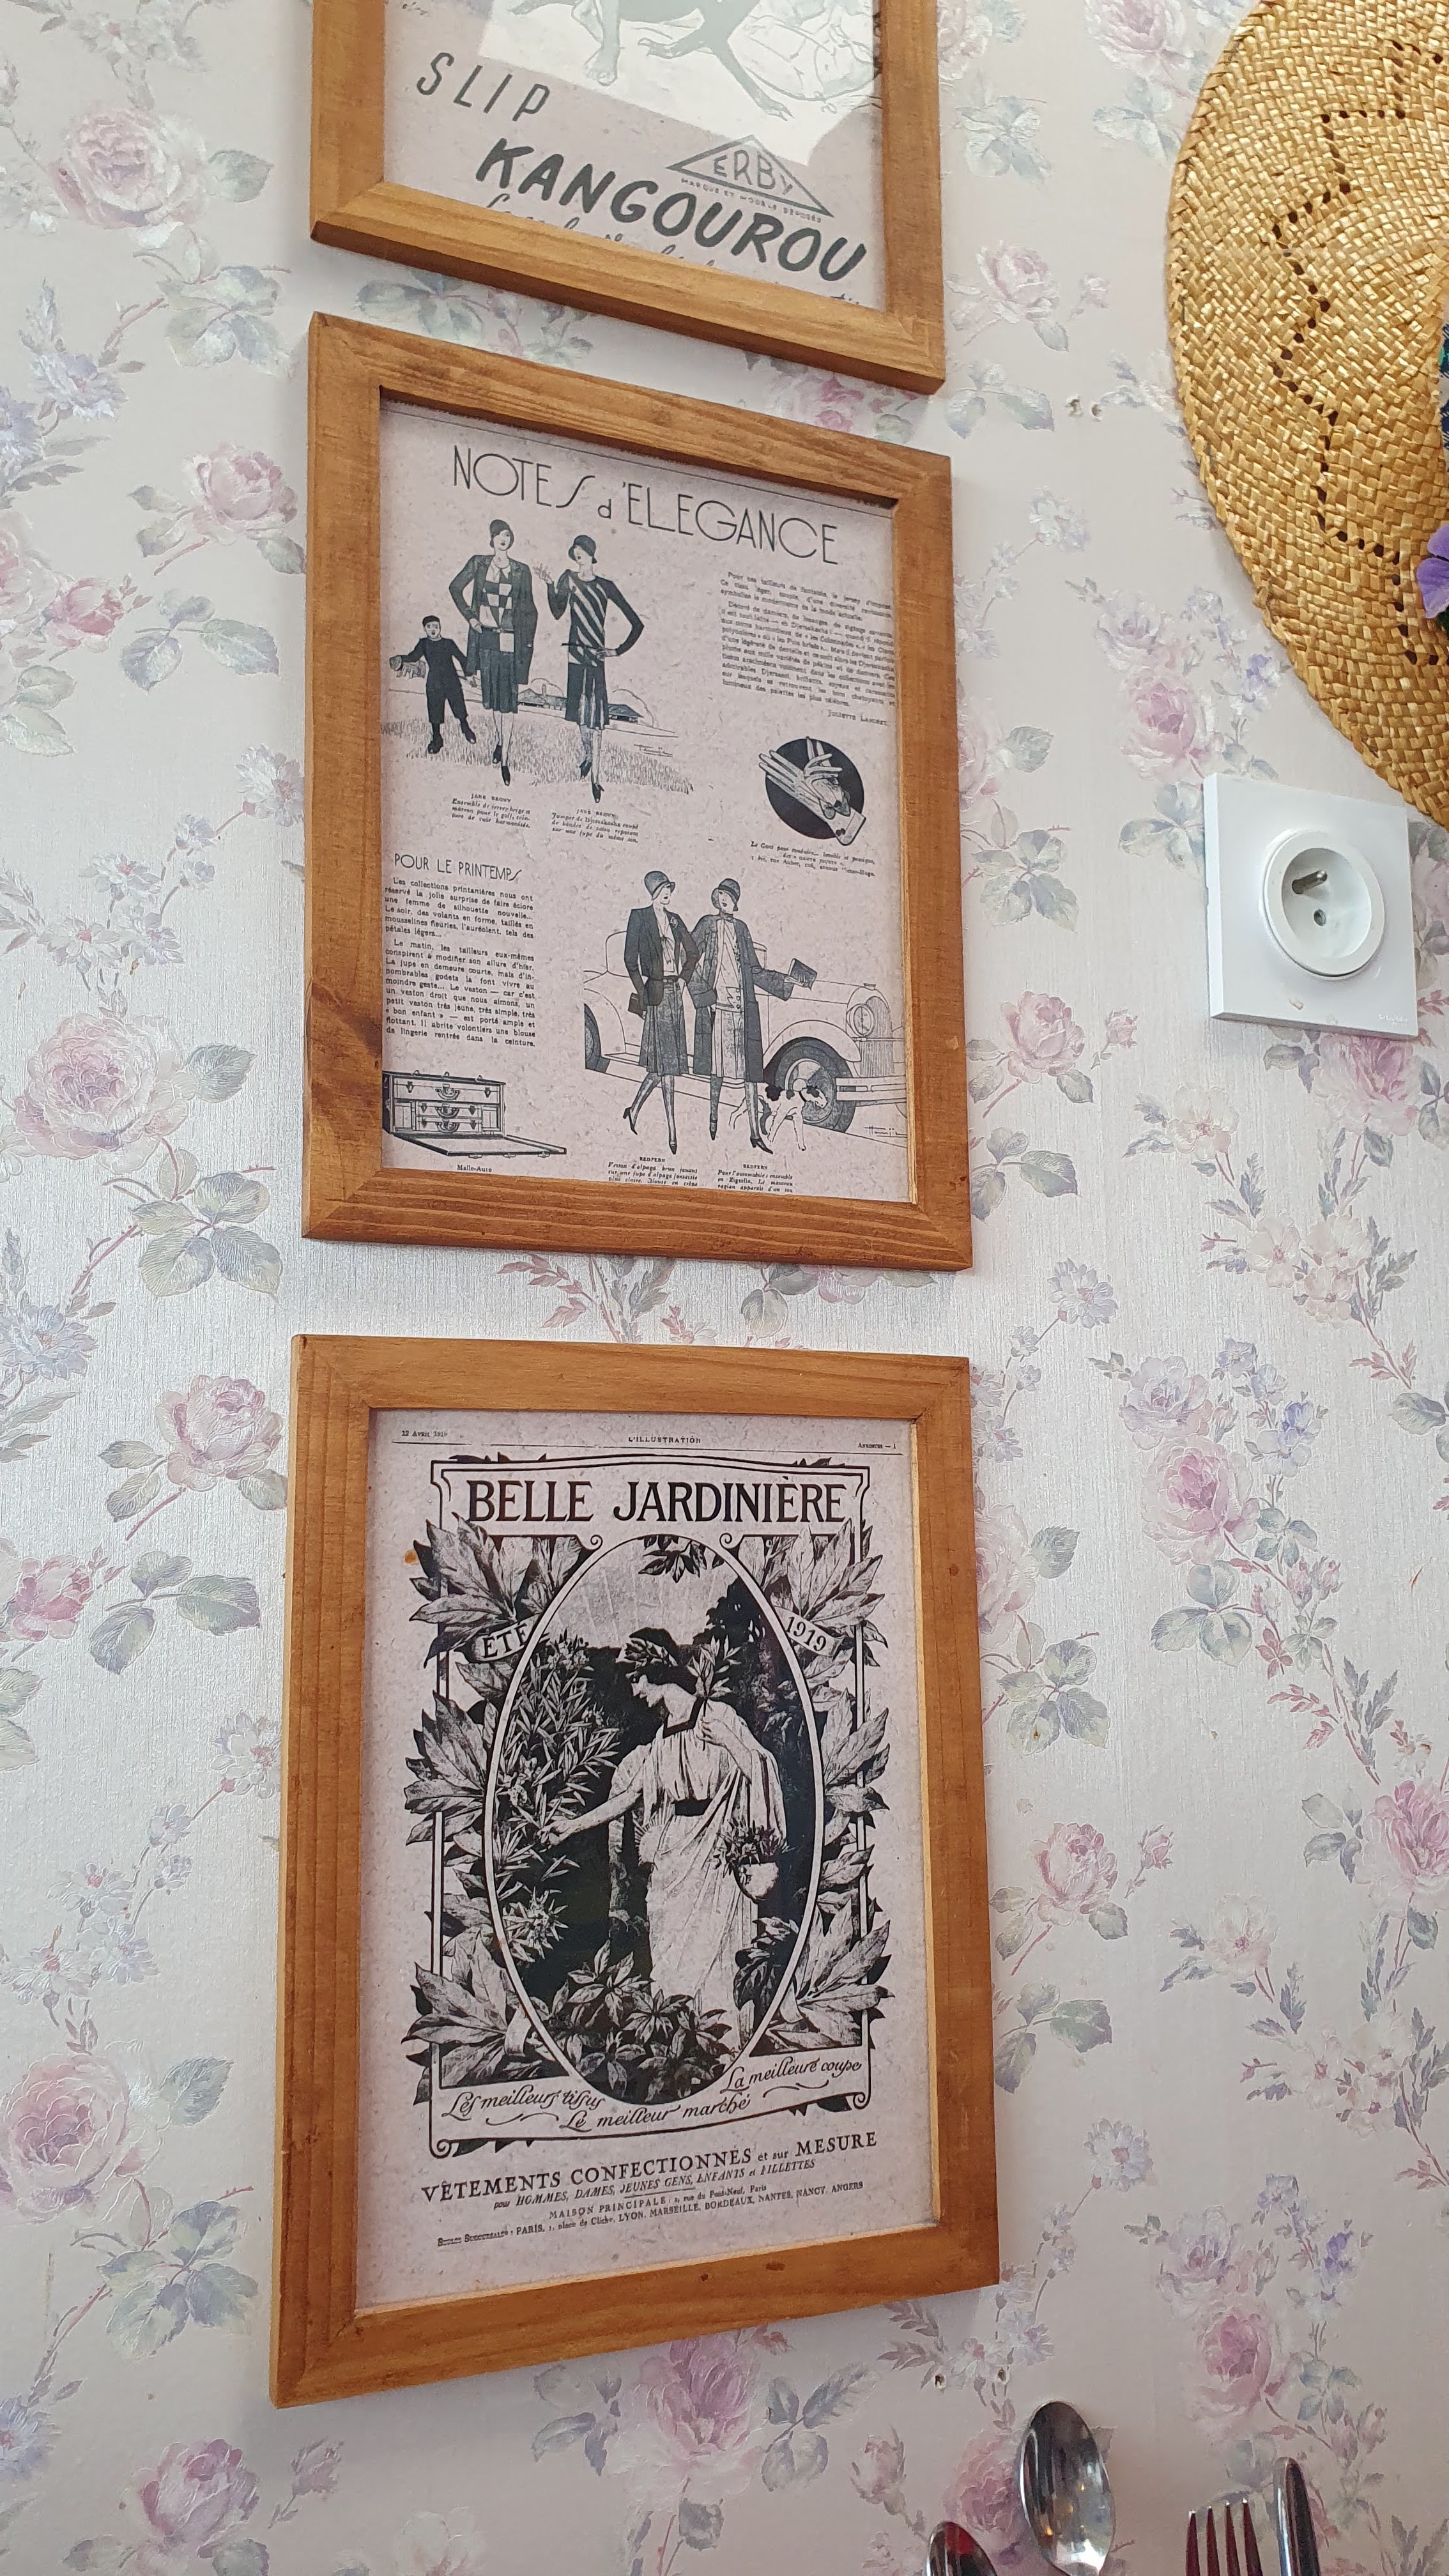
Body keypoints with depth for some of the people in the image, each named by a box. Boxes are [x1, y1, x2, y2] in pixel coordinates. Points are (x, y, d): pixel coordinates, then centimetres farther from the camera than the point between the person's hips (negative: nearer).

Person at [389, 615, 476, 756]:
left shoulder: (448, 643, 3)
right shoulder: (424, 644, 3)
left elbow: (461, 658, 7)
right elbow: (413, 657, -8)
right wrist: (400, 660, -27)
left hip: (452, 681, 0)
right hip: (434, 684, 0)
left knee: (459, 706, 5)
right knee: (435, 710, 2)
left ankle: (466, 728, 32)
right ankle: (437, 738, 16)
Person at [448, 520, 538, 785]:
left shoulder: (521, 571, 3)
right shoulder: (478, 564, 5)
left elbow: (529, 610, 7)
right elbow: (455, 588, 16)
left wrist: (528, 642, -1)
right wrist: (470, 616, 7)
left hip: (511, 639, -2)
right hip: (485, 637, 2)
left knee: (508, 699, -6)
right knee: (491, 694, 9)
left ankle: (504, 759, -6)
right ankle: (498, 737, 33)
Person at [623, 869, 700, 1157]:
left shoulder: (674, 919, 14)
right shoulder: (639, 917, -4)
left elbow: (693, 952, 23)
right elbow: (630, 960, -8)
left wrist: (684, 978, 10)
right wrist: (642, 995, -10)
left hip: (675, 991, 7)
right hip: (657, 991, -7)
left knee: (665, 1062, 6)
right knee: (666, 1063, -8)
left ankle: (633, 1110, 20)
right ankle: (672, 1131, -5)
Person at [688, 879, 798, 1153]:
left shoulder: (741, 928, 16)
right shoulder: (707, 924, 4)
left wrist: (785, 982, 17)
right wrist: (702, 994, -10)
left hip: (743, 1004, 4)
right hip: (717, 1001, -4)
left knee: (751, 1066, -1)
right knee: (718, 1063, -2)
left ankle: (756, 1132, -1)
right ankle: (714, 1115, 17)